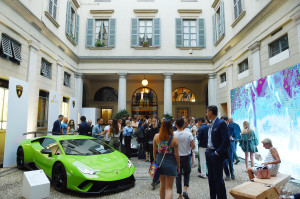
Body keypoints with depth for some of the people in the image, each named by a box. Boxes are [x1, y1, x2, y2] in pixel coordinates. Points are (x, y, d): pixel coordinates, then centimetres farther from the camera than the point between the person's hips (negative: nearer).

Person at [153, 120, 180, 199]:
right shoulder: (174, 139, -14)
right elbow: (176, 154, -9)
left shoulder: (156, 136, -6)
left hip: (159, 162, 4)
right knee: (169, 188, 7)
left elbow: (154, 151, 2)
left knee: (162, 185, 22)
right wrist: (178, 166, 4)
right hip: (170, 163, -3)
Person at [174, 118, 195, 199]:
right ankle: (185, 190, 4)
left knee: (178, 175, 11)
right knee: (187, 173, 19)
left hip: (177, 157, 0)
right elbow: (193, 146, -10)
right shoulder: (188, 134, -11)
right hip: (186, 156, 0)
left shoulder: (173, 134, -13)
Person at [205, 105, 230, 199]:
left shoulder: (221, 123, -15)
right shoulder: (211, 124, 11)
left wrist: (217, 153, -19)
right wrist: (208, 150, 10)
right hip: (209, 153, 9)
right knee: (211, 178, 17)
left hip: (216, 155, -8)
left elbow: (226, 141, -19)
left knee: (218, 178, 1)